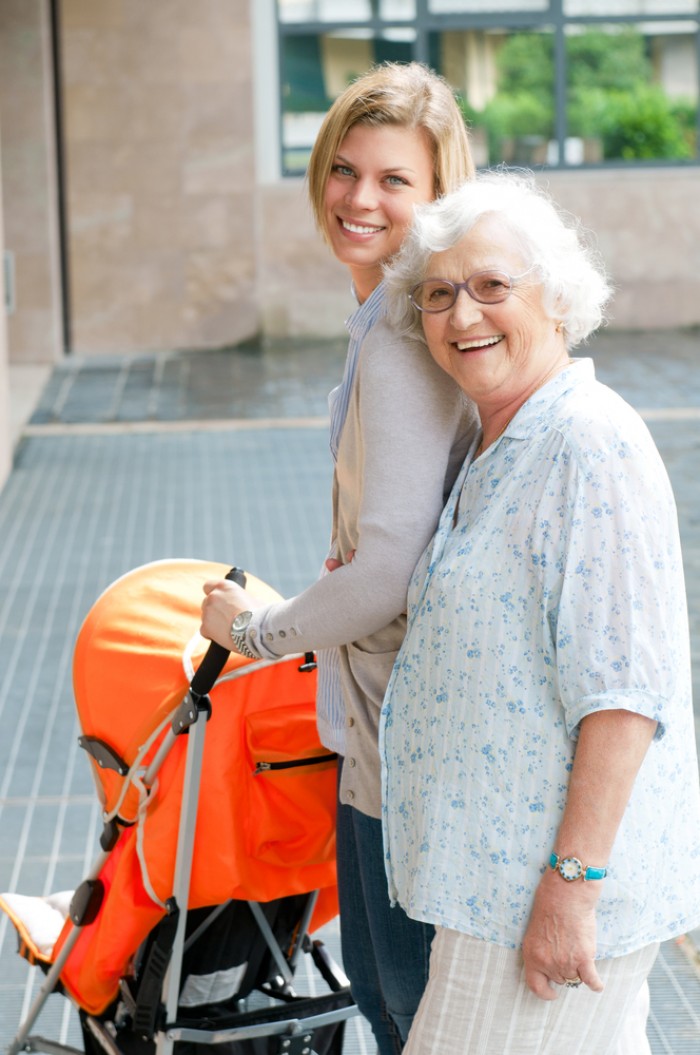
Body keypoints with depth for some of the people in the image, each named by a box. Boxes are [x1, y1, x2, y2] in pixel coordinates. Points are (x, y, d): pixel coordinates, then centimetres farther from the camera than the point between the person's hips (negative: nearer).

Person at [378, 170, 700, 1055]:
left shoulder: (592, 445, -19)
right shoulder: (495, 446, 12)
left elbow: (625, 689, -23)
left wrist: (571, 884, -24)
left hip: (557, 880, -9)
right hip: (501, 861, 9)